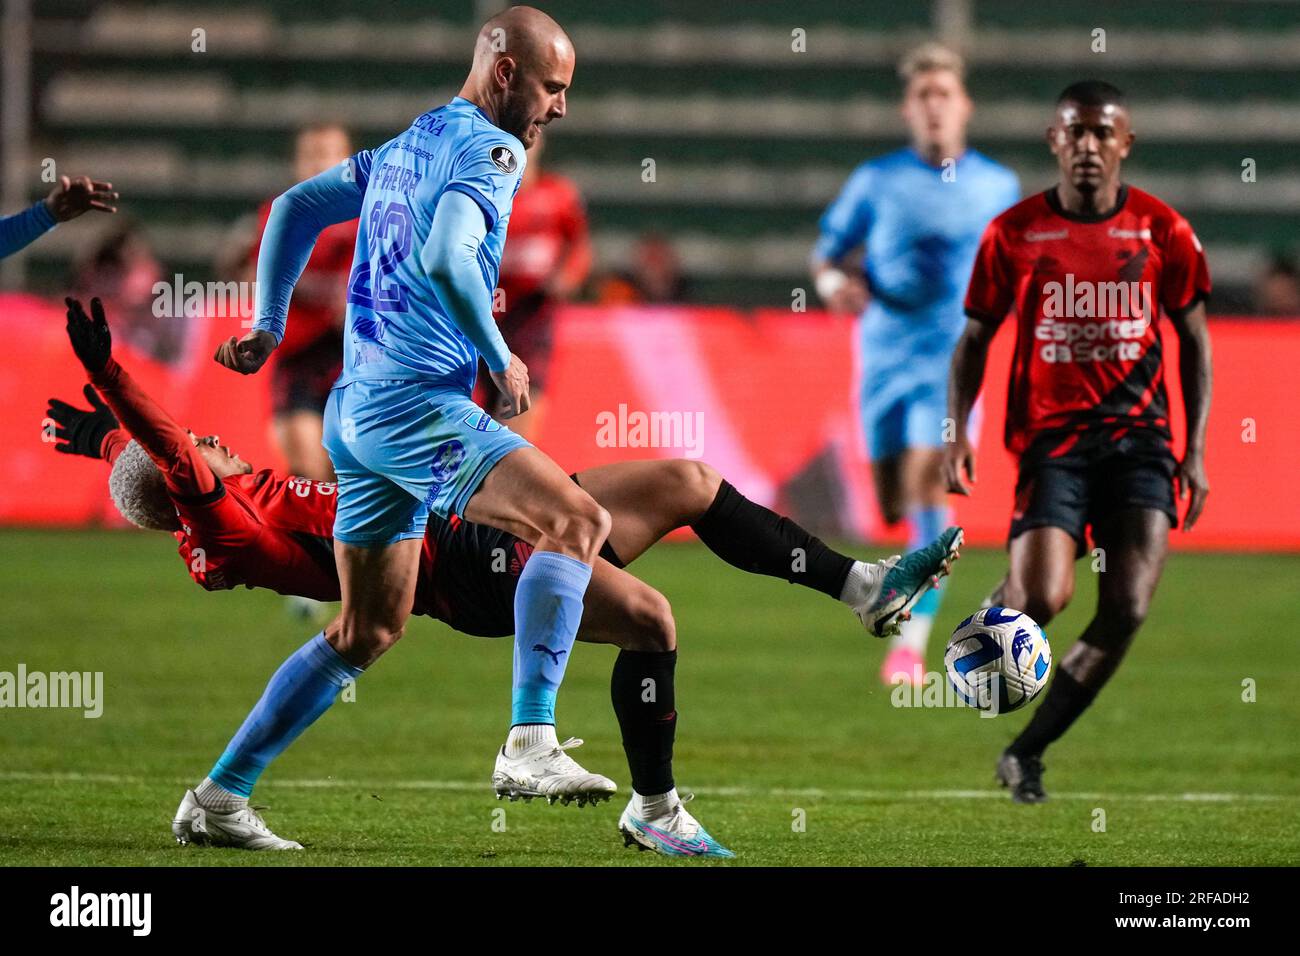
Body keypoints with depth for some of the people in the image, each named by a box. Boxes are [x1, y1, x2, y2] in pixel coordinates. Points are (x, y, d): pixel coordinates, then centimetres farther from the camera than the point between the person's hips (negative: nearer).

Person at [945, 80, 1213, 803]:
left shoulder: (1163, 230, 3)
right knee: (1042, 599, -21)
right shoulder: (1014, 233, 1)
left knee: (1129, 609, -11)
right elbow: (976, 338, 9)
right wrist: (957, 431, -4)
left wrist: (1195, 452, 5)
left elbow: (1195, 338, 11)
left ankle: (1027, 752, 3)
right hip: (1050, 437, -2)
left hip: (1139, 435, 2)